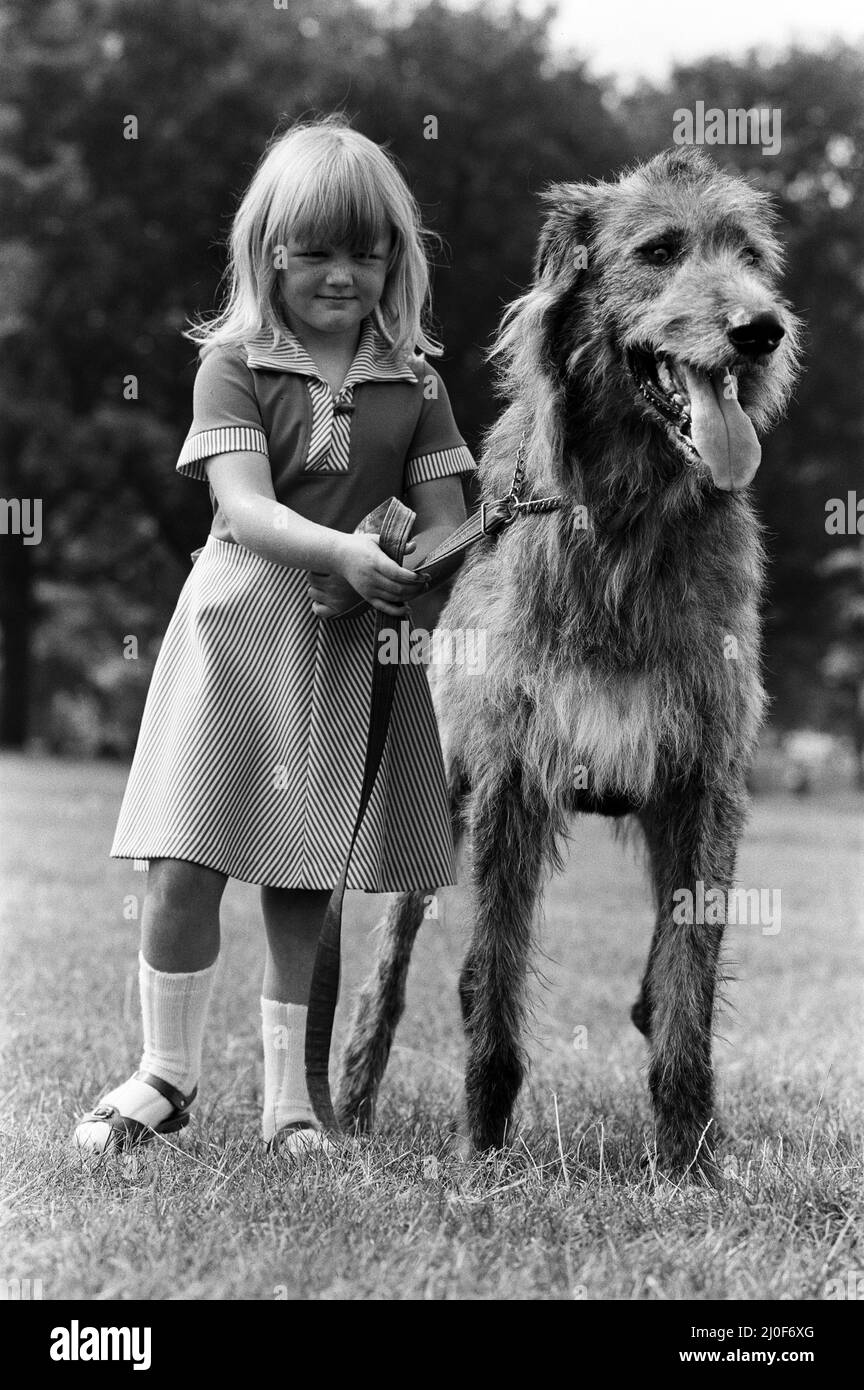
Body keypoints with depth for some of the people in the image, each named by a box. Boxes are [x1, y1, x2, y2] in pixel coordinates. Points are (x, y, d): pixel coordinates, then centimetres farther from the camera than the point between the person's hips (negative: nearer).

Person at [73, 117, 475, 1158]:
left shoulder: (413, 379, 6)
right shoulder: (233, 364, -3)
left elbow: (447, 519, 5)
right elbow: (241, 506, -15)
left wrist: (409, 577, -16)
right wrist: (343, 550, -31)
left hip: (351, 639, 2)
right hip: (238, 617, -2)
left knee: (304, 881, 7)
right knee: (183, 866, -5)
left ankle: (287, 1093, 18)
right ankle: (167, 1075, 10)